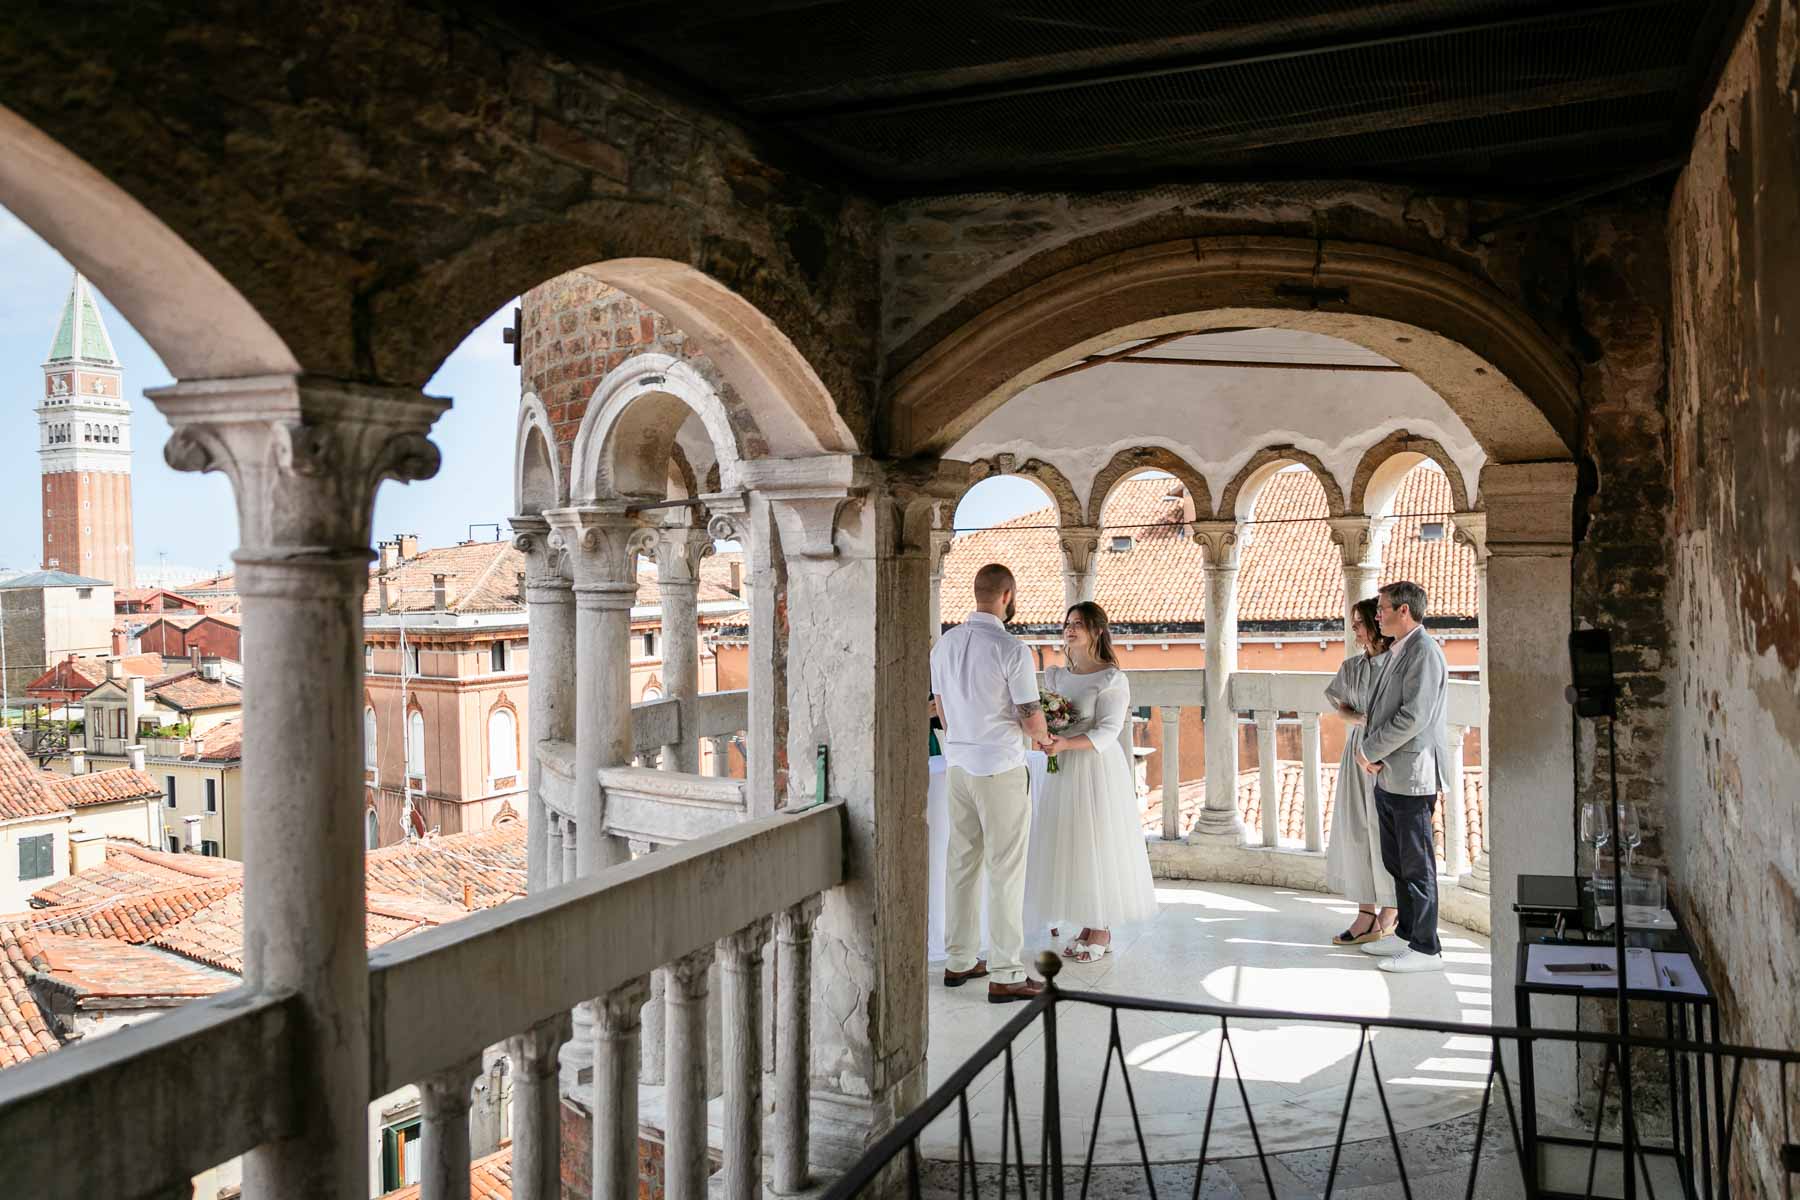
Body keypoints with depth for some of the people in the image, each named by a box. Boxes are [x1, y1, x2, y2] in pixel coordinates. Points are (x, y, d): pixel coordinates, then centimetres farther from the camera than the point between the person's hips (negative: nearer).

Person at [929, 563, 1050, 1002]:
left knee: (962, 862, 13)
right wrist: (1046, 739, 9)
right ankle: (1005, 975, 4)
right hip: (1001, 768, -6)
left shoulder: (945, 643, 4)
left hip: (958, 764, 7)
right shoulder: (1012, 650, -16)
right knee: (1006, 868, 0)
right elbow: (1031, 720, -13)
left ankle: (959, 961, 22)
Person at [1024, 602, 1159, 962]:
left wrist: (1066, 743, -30)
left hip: (1098, 770, -6)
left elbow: (1107, 732, -17)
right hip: (1064, 771, 7)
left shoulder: (1111, 679, -10)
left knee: (1097, 847, -1)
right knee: (1071, 848, 8)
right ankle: (1089, 925, 19)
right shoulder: (1056, 676, 11)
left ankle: (1101, 931, 10)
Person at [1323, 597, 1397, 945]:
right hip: (1358, 751, 6)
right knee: (1355, 831, 4)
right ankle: (1366, 914, 10)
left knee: (1385, 831, 0)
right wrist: (1366, 720, -12)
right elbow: (1342, 711, 8)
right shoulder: (1351, 667, 12)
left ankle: (1390, 913, 14)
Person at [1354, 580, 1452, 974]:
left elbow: (1413, 716, -22)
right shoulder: (1397, 652, 16)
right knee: (1396, 862, 17)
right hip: (1387, 775, 10)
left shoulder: (1424, 650, -14)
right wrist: (1370, 752, 2)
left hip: (1411, 776, -10)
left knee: (1417, 865, -2)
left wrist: (1370, 750, -12)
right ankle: (1406, 934, 29)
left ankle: (1426, 949, 5)